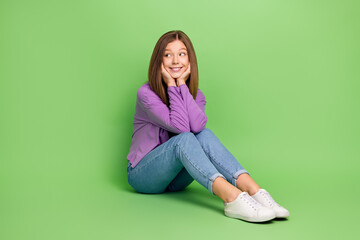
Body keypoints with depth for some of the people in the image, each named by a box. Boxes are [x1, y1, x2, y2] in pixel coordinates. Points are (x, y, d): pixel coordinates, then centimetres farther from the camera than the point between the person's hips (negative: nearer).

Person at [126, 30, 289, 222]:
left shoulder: (196, 95, 2)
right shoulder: (146, 93, -13)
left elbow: (197, 125, -23)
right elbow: (180, 127, -26)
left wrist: (182, 84, -19)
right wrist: (171, 85, -22)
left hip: (174, 180, 4)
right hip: (142, 174, -4)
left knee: (204, 135, -25)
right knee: (184, 139, -32)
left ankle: (253, 190, -40)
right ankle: (231, 198, -51)